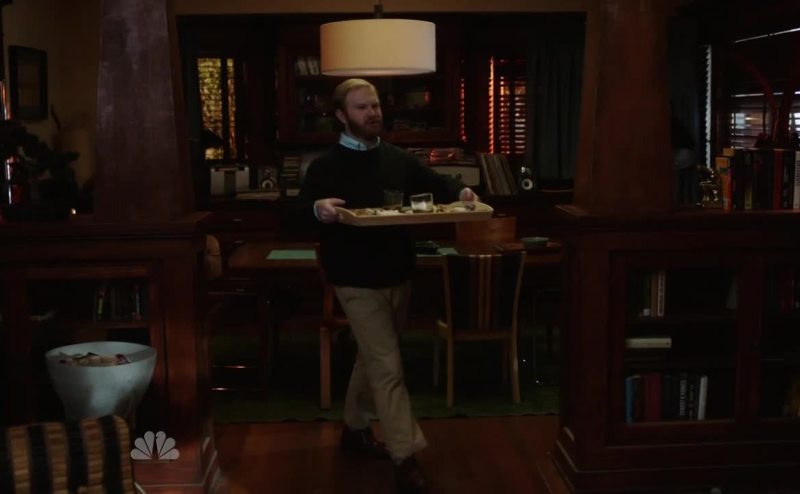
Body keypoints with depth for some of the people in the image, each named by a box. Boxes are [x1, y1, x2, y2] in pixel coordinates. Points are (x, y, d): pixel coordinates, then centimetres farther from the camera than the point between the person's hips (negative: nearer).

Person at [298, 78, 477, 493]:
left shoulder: (398, 159, 7)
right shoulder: (326, 166, -8)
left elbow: (434, 184, 13)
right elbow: (301, 207, -16)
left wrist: (460, 192, -9)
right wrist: (318, 207, -39)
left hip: (398, 275, 6)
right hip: (357, 280, -6)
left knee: (372, 358, 20)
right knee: (388, 366, -9)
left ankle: (354, 429, 39)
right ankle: (405, 458, -4)